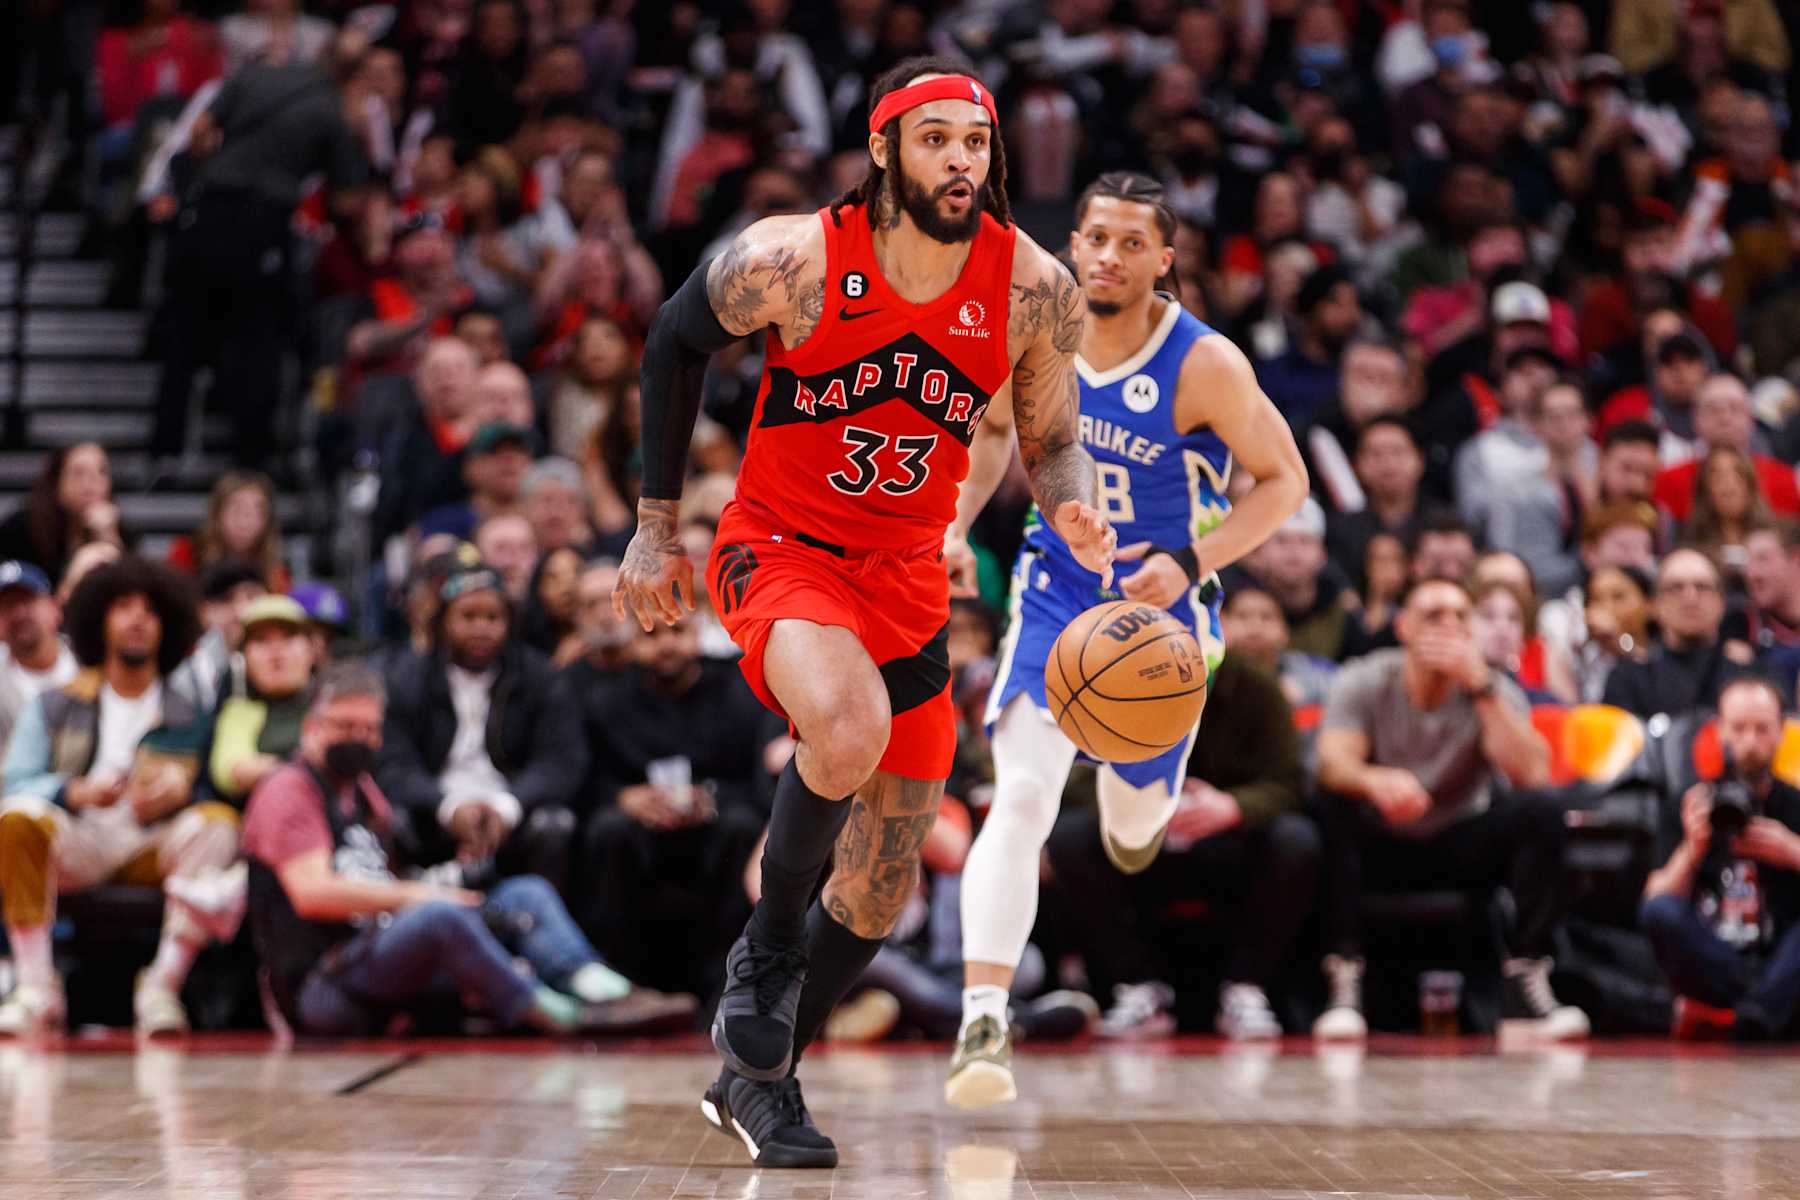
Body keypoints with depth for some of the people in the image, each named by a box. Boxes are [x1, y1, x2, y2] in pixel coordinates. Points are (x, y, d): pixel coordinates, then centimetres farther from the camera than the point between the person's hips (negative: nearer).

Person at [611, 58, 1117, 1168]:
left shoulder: (1036, 288, -10)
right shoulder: (793, 260, -17)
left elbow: (1050, 440, 4)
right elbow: (675, 344, 1)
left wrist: (1076, 510, -20)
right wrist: (658, 524, 3)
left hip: (909, 575, 4)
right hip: (778, 548, -4)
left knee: (882, 891, 8)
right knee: (850, 729, -36)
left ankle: (757, 1079, 31)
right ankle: (766, 947, -9)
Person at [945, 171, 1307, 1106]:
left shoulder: (1204, 366, -20)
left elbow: (1284, 480, -12)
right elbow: (996, 426, 13)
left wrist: (1189, 564, -24)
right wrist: (958, 523, -1)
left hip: (1162, 610, -1)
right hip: (1056, 593, 1)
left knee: (1136, 823, 16)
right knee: (1021, 800, -20)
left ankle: (1135, 806, 57)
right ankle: (982, 1022, -26)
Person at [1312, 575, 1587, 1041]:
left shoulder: (1495, 692, -7)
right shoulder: (1362, 683, -10)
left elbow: (1530, 773, -25)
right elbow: (1334, 760, -28)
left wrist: (1481, 687, -29)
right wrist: (1376, 781, -52)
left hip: (1461, 845, 1)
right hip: (1380, 845, -1)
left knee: (1539, 815, -25)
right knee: (1332, 807, -33)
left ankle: (1526, 980, -23)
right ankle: (1344, 980, -32)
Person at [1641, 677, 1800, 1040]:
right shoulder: (1693, 808, 9)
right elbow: (1656, 904, 0)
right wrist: (1693, 848, -14)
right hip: (1710, 961, 0)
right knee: (1659, 912, -30)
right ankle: (1769, 1011, -25)